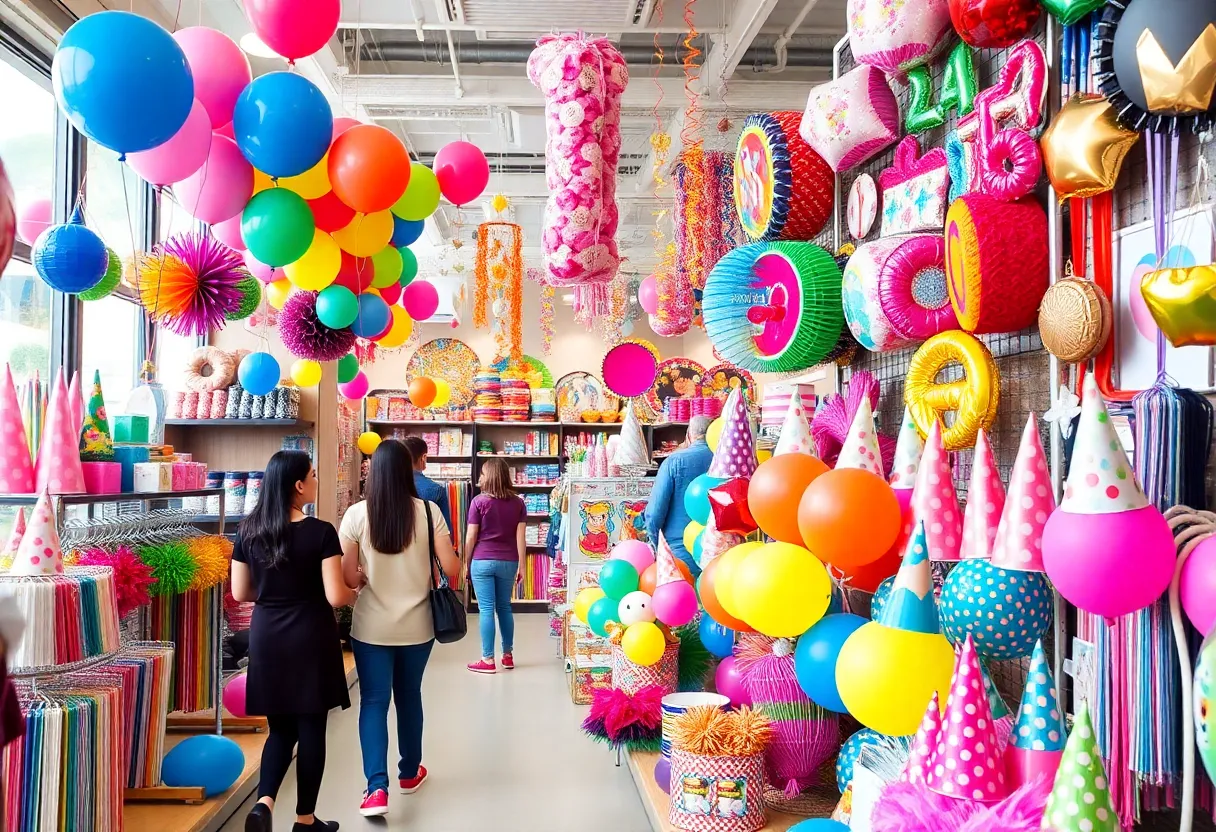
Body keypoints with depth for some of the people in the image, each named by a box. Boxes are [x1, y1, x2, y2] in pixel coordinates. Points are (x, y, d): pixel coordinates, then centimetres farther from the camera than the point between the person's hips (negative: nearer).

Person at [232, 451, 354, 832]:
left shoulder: (248, 531, 1)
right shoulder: (321, 532, -14)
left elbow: (240, 593, 7)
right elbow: (335, 596, -15)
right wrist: (357, 593, 6)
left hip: (266, 637, 4)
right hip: (310, 637, -4)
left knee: (280, 728, 16)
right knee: (311, 729, 8)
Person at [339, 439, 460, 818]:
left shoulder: (356, 514, -9)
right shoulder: (428, 511, -8)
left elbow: (348, 577, -9)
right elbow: (451, 567, -9)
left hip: (372, 627, -1)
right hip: (417, 626, 2)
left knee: (373, 702, 5)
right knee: (409, 697, 18)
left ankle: (377, 787, -5)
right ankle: (409, 772, 34)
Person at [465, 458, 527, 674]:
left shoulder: (479, 501, -7)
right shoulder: (517, 503, 2)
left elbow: (471, 537, -4)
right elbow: (520, 537, 0)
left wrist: (465, 563, 6)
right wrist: (521, 566, 6)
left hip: (482, 561, -3)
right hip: (508, 562, 4)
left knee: (486, 609, 0)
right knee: (504, 608, 15)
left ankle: (488, 660, 2)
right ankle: (508, 655, 21)